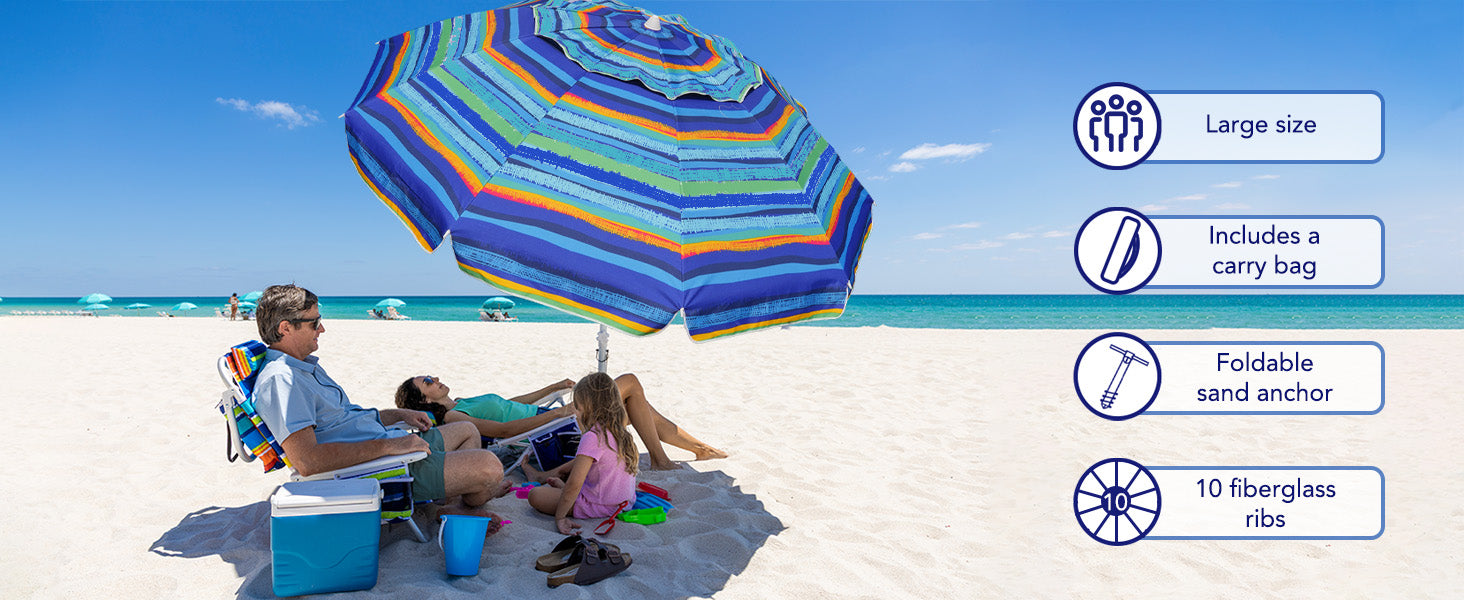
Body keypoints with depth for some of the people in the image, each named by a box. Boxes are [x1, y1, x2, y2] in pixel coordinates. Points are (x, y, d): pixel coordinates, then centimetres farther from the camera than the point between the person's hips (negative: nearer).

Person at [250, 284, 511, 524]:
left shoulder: (305, 366, 15)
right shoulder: (278, 379, -21)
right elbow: (306, 461, -32)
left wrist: (400, 414, 18)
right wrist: (387, 445, -28)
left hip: (387, 444, 11)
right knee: (488, 466, -19)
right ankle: (468, 505, 14)